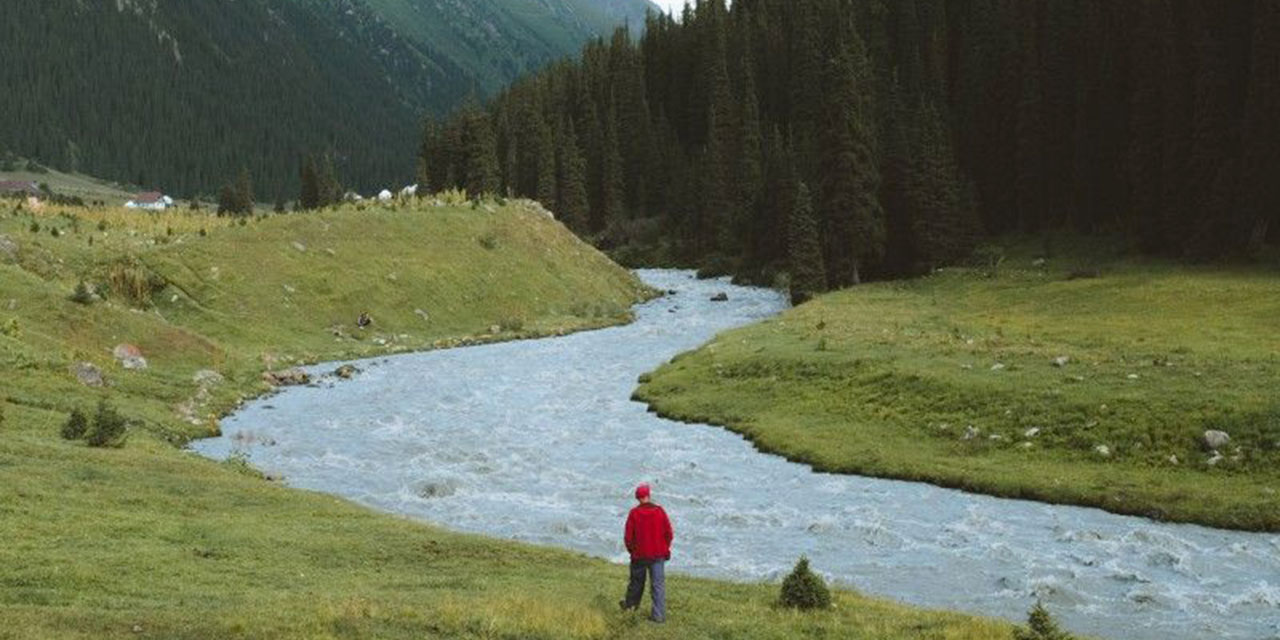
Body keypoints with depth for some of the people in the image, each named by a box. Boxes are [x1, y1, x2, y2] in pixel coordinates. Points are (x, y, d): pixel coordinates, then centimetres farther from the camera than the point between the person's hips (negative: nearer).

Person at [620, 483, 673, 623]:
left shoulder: (634, 513, -10)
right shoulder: (659, 511, -7)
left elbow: (628, 536, -7)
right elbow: (669, 533, -4)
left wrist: (631, 550, 11)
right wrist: (665, 548, 13)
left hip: (639, 555, 0)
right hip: (658, 555, 0)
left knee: (637, 580, 20)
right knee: (658, 584, 2)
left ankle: (631, 603, 40)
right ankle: (658, 615, -3)